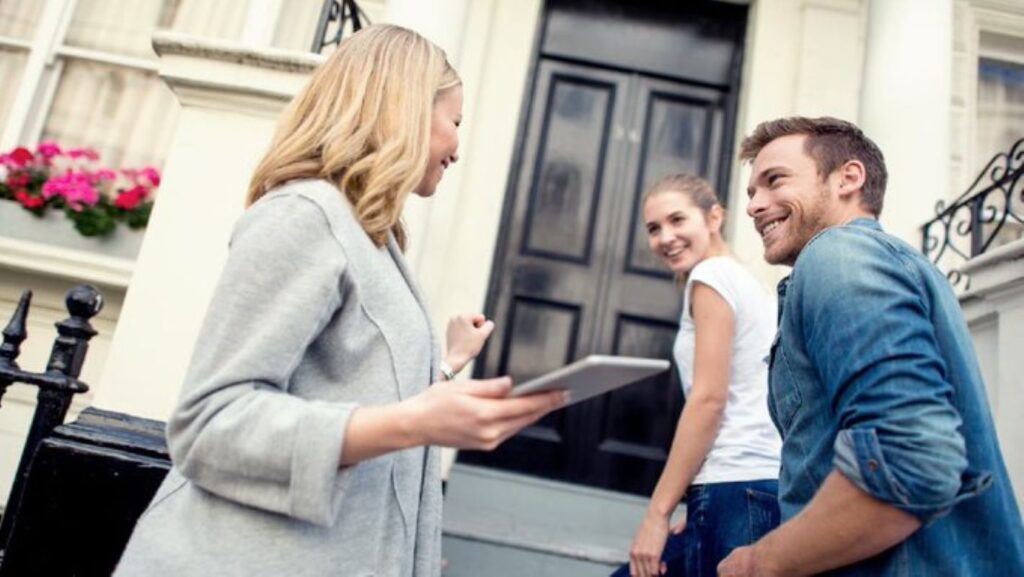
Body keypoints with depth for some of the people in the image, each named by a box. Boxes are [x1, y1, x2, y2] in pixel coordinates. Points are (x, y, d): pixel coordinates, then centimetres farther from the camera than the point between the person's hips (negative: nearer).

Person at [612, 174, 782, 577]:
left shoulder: (712, 274, -6)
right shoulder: (743, 280, 20)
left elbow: (709, 400, -14)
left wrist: (657, 512, -12)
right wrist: (697, 511, 16)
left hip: (738, 492, -9)